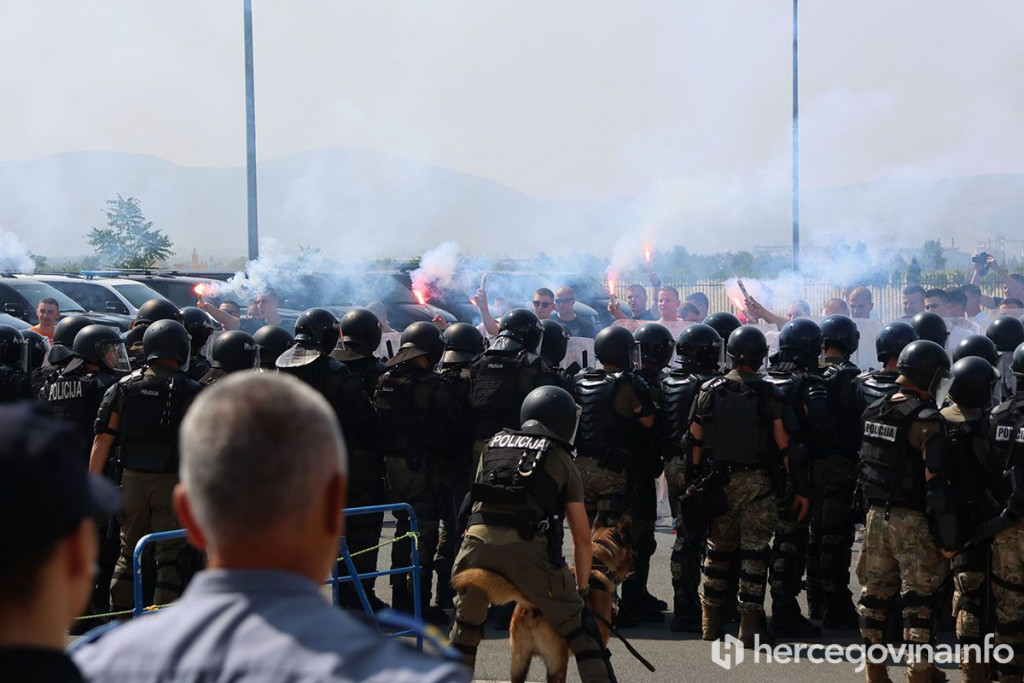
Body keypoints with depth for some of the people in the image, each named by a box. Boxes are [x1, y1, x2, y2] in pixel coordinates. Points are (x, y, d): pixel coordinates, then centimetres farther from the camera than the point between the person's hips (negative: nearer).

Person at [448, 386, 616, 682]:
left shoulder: (494, 444, 28)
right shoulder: (561, 459, 19)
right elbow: (582, 538, 19)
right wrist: (582, 587, 31)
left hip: (476, 538, 3)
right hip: (527, 545, -3)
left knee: (466, 623, 25)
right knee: (578, 626, 10)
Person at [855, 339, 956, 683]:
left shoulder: (874, 411, 6)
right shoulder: (927, 419, -17)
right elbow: (936, 484, -20)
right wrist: (949, 537, -16)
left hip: (876, 514, 7)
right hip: (913, 522, -7)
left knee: (875, 594, 15)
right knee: (919, 600, 1)